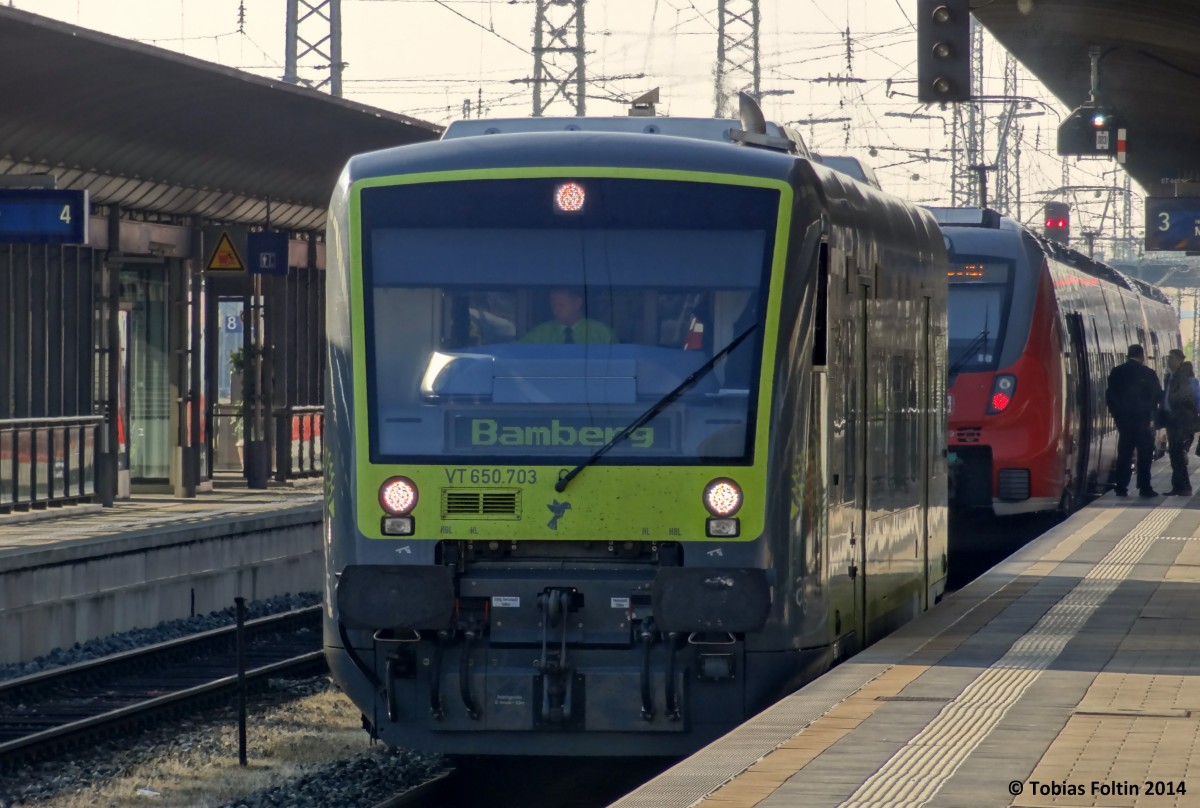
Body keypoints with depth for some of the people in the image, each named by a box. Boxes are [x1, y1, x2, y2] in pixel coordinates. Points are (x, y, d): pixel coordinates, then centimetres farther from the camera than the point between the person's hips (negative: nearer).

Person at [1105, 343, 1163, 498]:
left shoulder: (1116, 372, 2)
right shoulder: (1148, 374, -8)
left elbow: (1109, 395, 4)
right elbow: (1158, 396, -2)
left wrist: (1116, 413, 14)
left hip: (1123, 419, 4)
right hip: (1143, 419, -3)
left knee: (1124, 454, 7)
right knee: (1144, 454, 1)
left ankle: (1121, 487, 4)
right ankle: (1144, 488, -2)